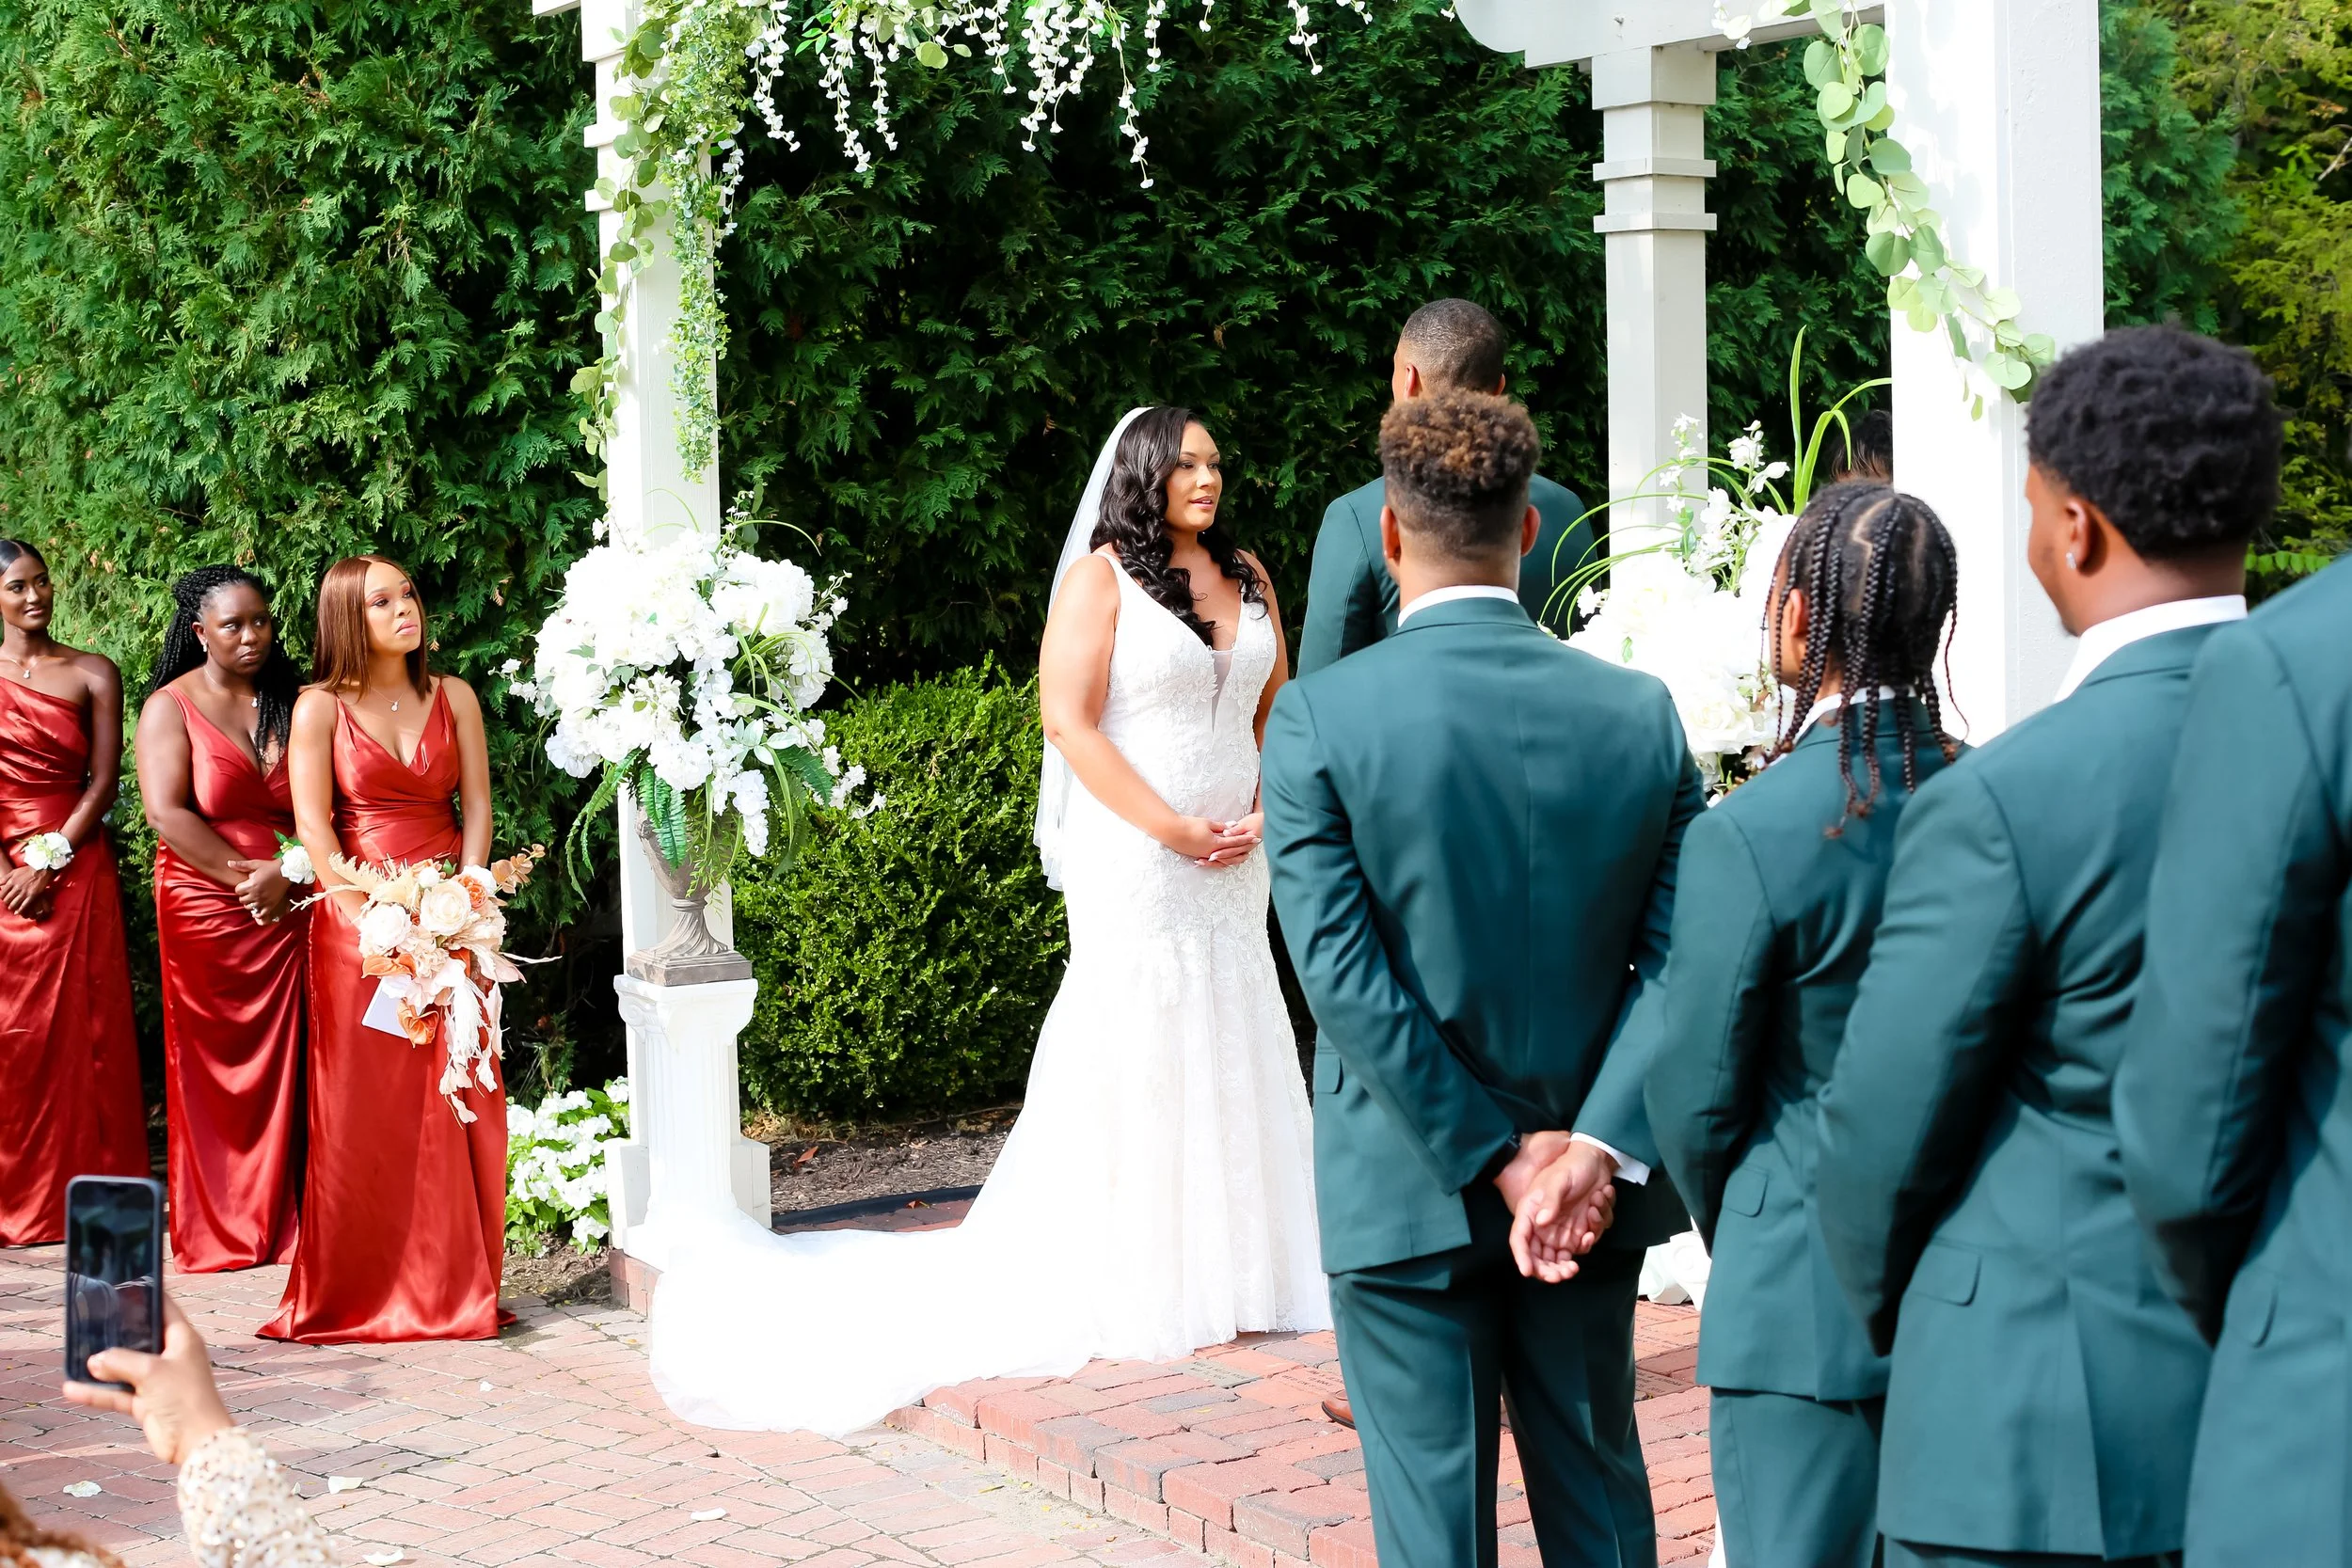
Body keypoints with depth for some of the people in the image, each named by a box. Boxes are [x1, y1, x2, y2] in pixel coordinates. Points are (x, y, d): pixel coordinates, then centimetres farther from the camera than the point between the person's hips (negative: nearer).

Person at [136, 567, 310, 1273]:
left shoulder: (293, 703, 11)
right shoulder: (171, 707, 1)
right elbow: (167, 814, -10)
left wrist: (291, 874, -10)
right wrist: (249, 874, -13)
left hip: (290, 907, 3)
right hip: (206, 912, -3)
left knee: (286, 1064, -1)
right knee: (215, 1068, 0)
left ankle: (282, 1218, 6)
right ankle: (217, 1232, 8)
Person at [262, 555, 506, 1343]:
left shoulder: (453, 698, 9)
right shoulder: (320, 708, 1)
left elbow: (477, 805, 6)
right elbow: (312, 821, -6)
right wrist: (372, 909, -15)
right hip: (356, 915, -2)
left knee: (456, 1098, -1)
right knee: (362, 1107, -3)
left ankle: (455, 1286, 6)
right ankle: (358, 1294, 3)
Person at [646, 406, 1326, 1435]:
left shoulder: (1248, 577, 12)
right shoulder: (1099, 580, -6)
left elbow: (1279, 710, 15)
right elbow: (1070, 719, -12)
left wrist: (1264, 812, -2)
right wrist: (1173, 829, -15)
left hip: (1237, 858, 6)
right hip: (1135, 857, -6)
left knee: (1232, 1046, 9)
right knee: (1132, 1051, -4)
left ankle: (1229, 1267, 19)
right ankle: (1133, 1284, 3)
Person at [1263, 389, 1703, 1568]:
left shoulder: (1316, 720, -12)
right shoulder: (1641, 714, -2)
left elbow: (1342, 974, -16)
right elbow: (1677, 959, -8)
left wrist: (1494, 1158, -12)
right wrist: (1594, 1149, -13)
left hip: (1408, 1197, -3)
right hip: (1596, 1199, 3)